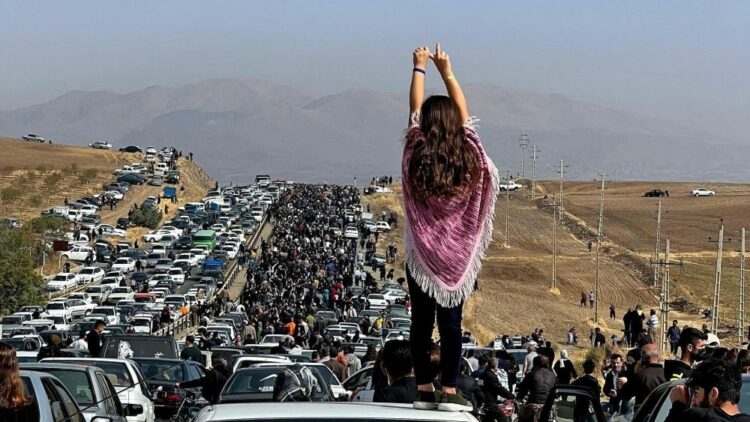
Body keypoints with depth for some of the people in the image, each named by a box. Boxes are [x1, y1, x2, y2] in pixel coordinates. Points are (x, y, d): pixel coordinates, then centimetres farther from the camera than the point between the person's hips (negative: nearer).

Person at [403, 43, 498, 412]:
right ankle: (449, 391, -3)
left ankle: (424, 389, 5)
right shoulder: (468, 155, -6)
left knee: (421, 321, 5)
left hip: (422, 254, 0)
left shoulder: (415, 156, -8)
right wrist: (447, 71, 18)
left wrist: (419, 68, 16)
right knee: (451, 322, 0)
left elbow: (414, 109, 4)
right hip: (458, 254, 0)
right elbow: (463, 111, 8)